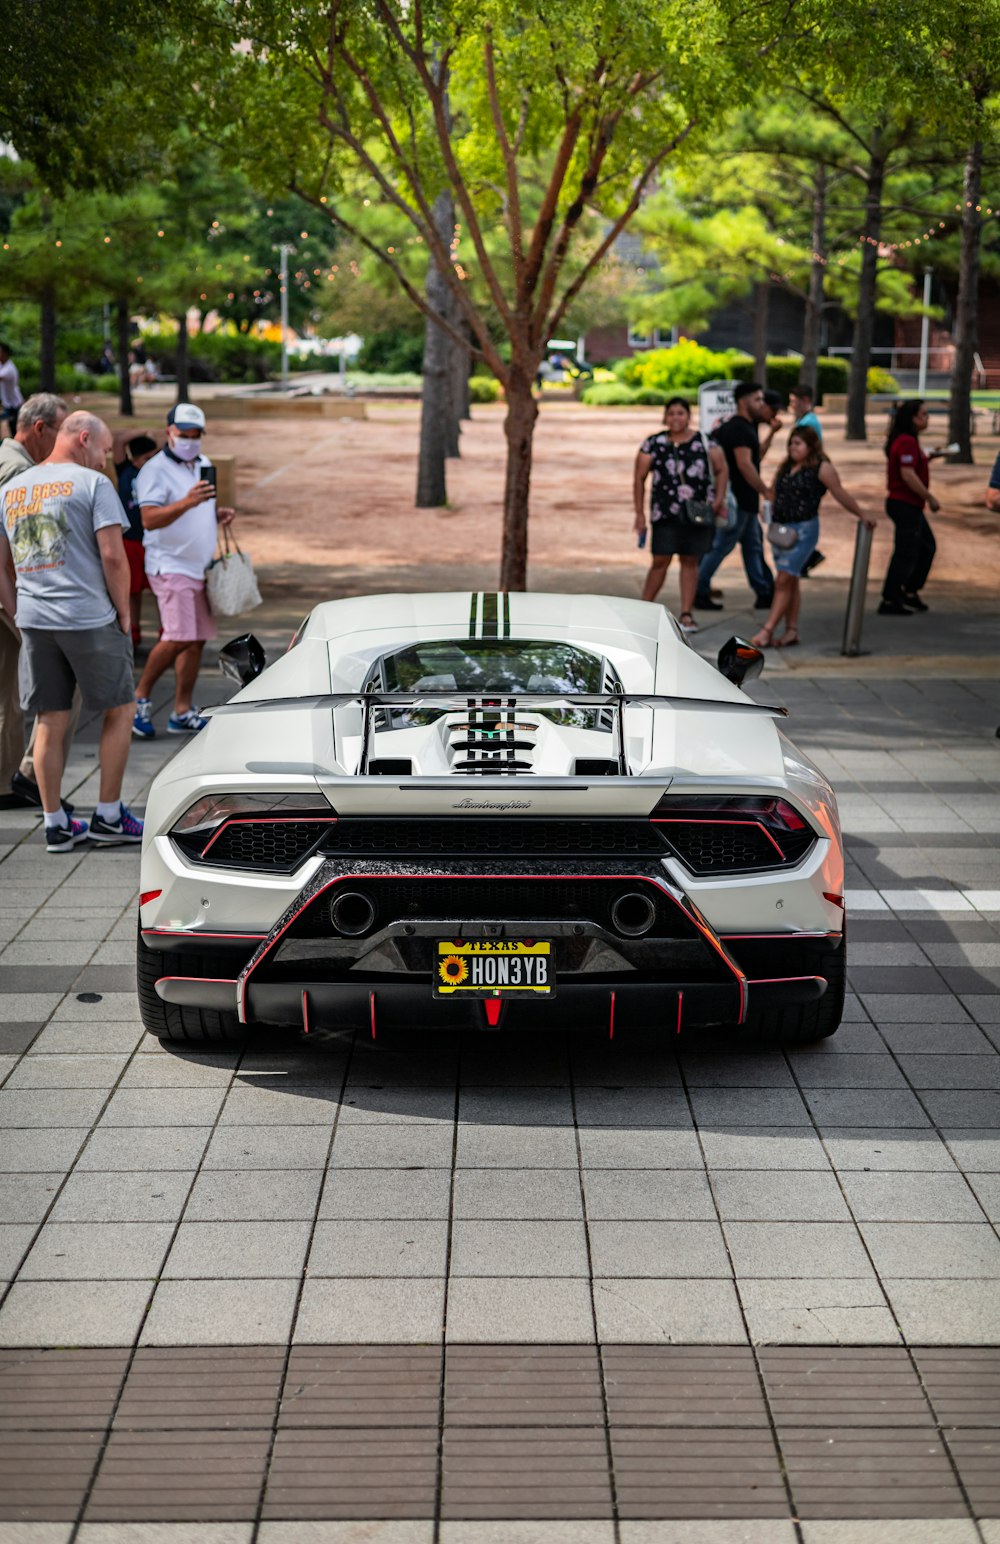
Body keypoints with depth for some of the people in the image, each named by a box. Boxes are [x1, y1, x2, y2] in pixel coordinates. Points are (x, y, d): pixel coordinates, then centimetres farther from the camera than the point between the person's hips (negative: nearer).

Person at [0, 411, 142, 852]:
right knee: (119, 712, 9)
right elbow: (113, 556, -13)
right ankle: (108, 817, 11)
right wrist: (123, 615, -3)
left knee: (50, 724, 10)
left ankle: (55, 824, 14)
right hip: (90, 618, -5)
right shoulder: (93, 484, -5)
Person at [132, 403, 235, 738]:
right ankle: (140, 698, -1)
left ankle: (182, 712, 11)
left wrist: (219, 514, 7)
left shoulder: (203, 464, 15)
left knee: (196, 639, 6)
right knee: (178, 637, -17)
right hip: (171, 566, -8)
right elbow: (149, 519, -22)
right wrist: (188, 502, -34)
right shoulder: (155, 470, -11)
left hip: (200, 566, 8)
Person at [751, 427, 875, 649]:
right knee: (790, 582, 11)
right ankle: (791, 631, 16)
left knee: (784, 581, -11)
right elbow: (775, 493, 19)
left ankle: (767, 631, -11)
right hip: (781, 528, 7)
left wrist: (862, 515, 4)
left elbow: (841, 495, 1)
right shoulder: (785, 466, 14)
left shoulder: (821, 468, -5)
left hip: (804, 529, -7)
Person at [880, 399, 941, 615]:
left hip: (910, 505, 11)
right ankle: (889, 602, 0)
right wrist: (930, 498, -19)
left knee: (927, 547, 19)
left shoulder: (905, 440, 15)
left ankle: (909, 592, 27)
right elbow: (908, 475, -25)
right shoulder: (907, 442, -18)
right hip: (905, 505, -11)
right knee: (905, 553, -5)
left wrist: (928, 457, 14)